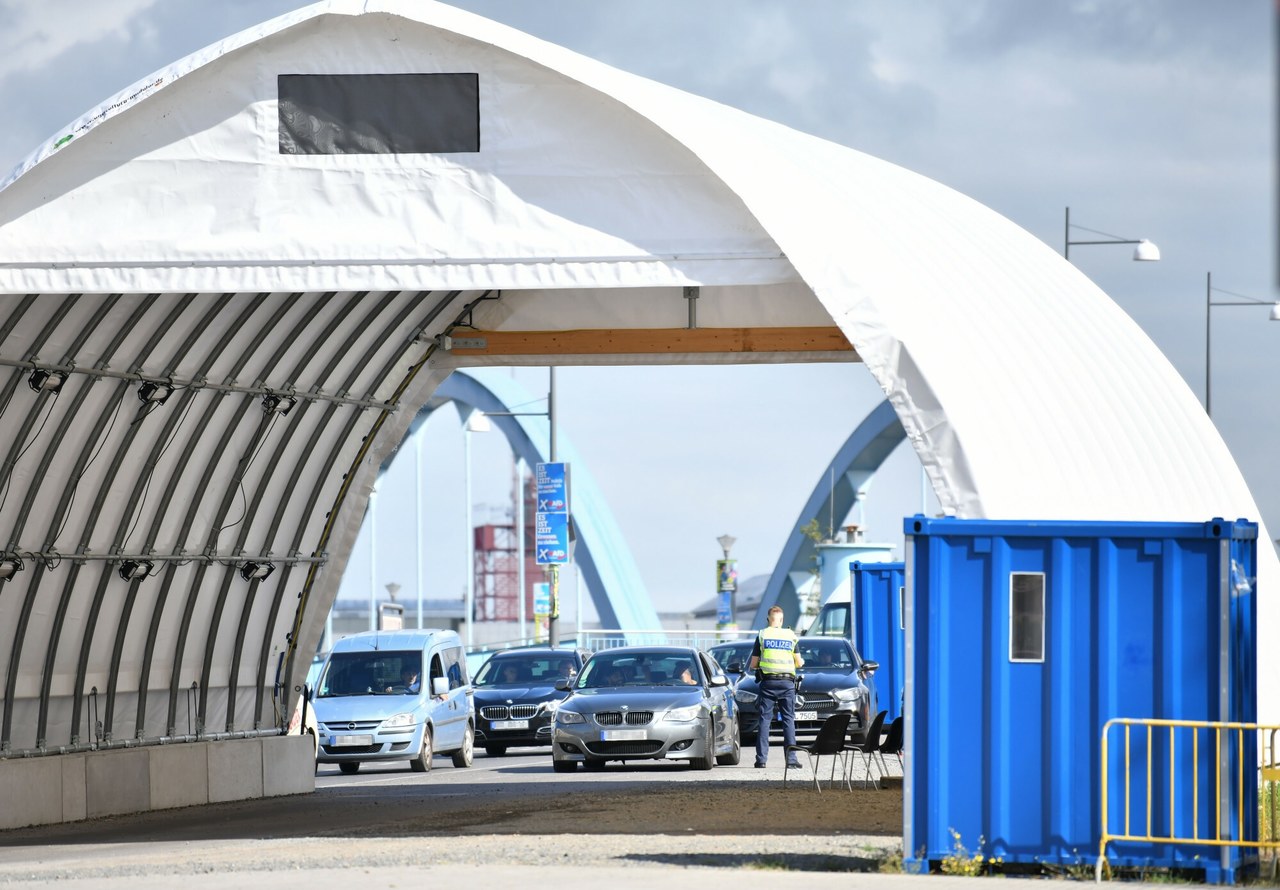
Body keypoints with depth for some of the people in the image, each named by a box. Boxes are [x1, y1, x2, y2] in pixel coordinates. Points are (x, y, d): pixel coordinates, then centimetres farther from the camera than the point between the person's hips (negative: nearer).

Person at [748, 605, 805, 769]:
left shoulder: (762, 635, 2)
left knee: (764, 720, 2)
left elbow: (753, 665, 3)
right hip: (787, 682, 0)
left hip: (768, 682, 0)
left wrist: (752, 667, 25)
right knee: (788, 720, 3)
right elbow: (799, 663, 8)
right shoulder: (791, 636, 4)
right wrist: (801, 662, 30)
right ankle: (791, 759, -4)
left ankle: (761, 759, -4)